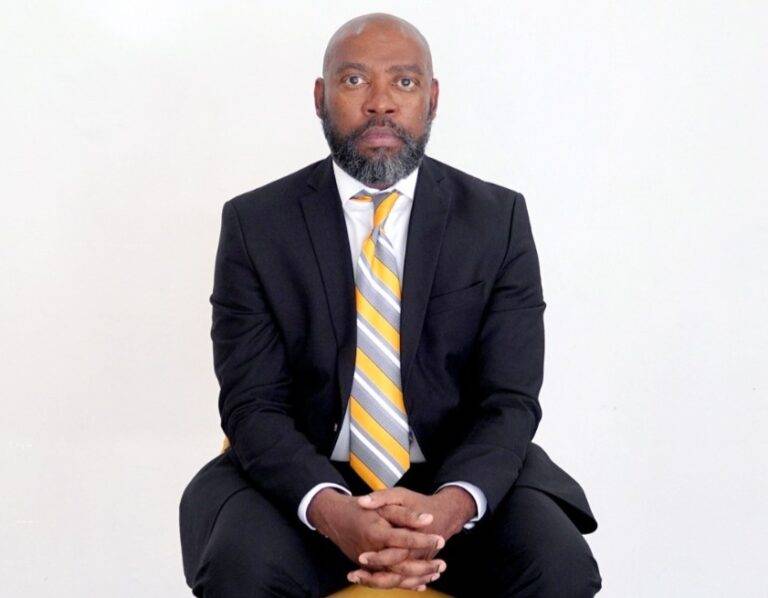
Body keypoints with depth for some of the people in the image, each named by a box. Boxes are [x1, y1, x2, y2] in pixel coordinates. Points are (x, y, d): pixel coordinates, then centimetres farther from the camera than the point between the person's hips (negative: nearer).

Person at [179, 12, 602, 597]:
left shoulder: (498, 218, -1)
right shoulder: (255, 223, -2)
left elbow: (510, 400, -5)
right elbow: (253, 404, -8)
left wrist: (453, 504, -26)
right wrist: (330, 510, -27)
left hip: (460, 474, 1)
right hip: (304, 477, -1)